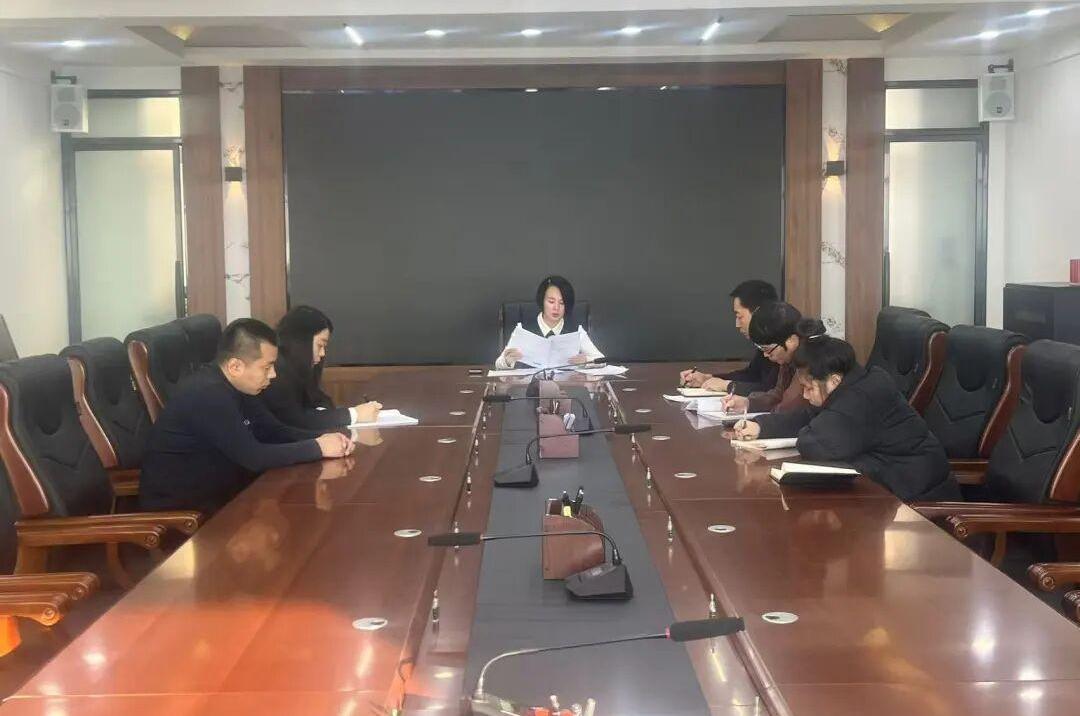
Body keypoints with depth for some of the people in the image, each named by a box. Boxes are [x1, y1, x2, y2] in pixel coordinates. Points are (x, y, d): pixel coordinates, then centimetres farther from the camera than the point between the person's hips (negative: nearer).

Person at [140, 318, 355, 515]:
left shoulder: (236, 387, 3)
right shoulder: (207, 395, -26)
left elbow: (275, 431, 8)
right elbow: (253, 458, -29)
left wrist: (321, 438, -10)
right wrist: (318, 448, -22)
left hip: (214, 493, 9)